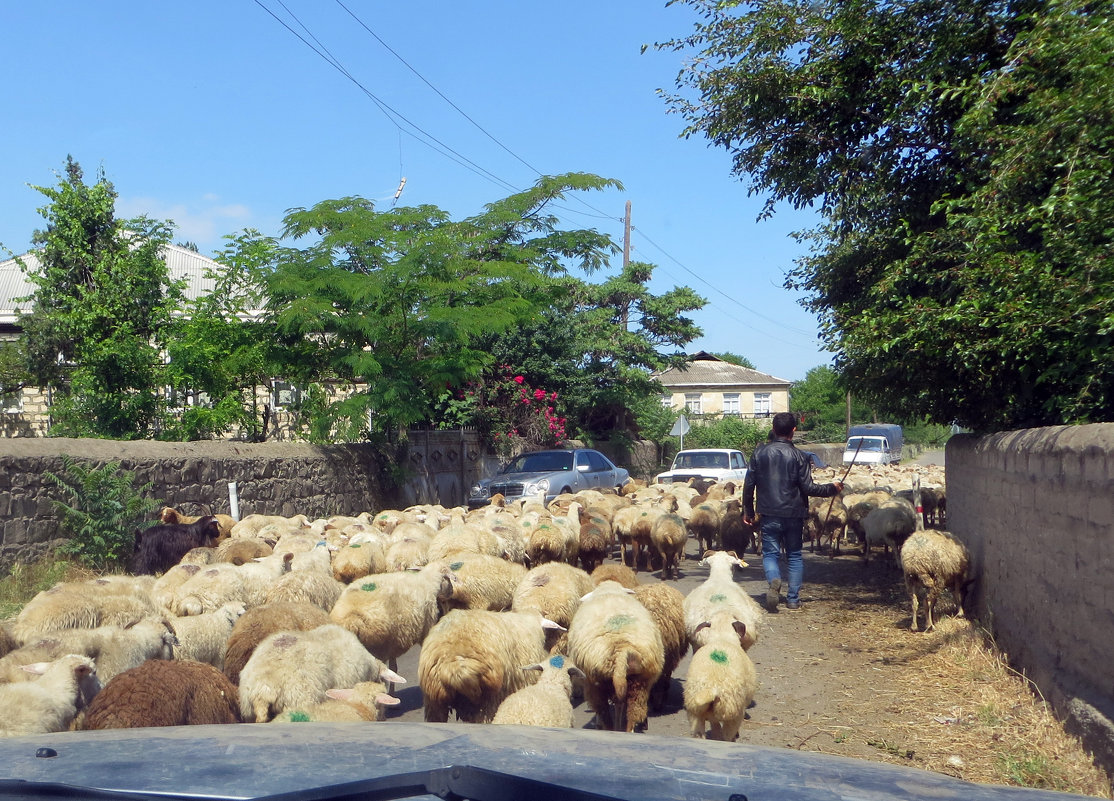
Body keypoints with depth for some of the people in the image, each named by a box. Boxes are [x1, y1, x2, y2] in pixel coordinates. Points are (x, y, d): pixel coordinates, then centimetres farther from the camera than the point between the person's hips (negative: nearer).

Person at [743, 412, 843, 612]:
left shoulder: (760, 453, -1)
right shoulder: (799, 456, -7)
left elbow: (749, 484, 1)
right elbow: (808, 488, -9)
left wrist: (748, 510, 13)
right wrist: (832, 488, 7)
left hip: (769, 514, 1)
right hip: (794, 514, 0)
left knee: (770, 553, 7)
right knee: (795, 556, 13)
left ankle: (773, 580, -22)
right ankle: (793, 599, 12)